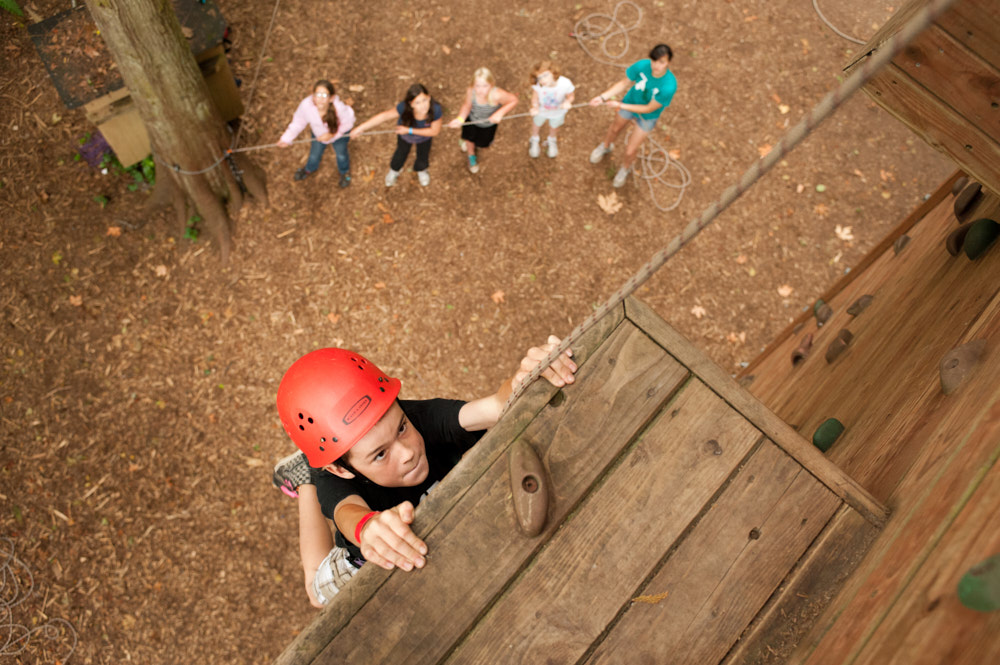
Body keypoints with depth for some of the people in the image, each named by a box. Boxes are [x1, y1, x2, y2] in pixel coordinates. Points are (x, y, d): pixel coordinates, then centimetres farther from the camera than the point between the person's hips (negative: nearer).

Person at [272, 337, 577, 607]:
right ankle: (306, 477, 41)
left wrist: (526, 377, -80)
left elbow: (498, 405, -57)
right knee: (322, 591, 29)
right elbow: (349, 512, -67)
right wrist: (368, 526, -91)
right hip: (370, 564, -1)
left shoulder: (423, 417, -41)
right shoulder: (334, 482, -44)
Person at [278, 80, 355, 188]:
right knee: (314, 155, 22)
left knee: (341, 154, 21)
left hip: (340, 131, -2)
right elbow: (298, 122, -19)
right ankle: (310, 169, 60)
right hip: (318, 132, 2)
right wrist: (286, 138, -22)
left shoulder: (339, 108, -43)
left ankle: (345, 172, 58)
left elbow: (348, 123, -23)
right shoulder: (306, 105, -38)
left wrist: (332, 134, -29)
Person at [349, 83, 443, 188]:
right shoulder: (404, 108, -44)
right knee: (401, 153, 27)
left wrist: (409, 130, -31)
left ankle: (421, 170, 63)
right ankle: (394, 170, 62)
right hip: (405, 134, 0)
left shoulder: (435, 109, -42)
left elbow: (435, 131, -28)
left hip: (424, 136, 0)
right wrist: (360, 128, -37)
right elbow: (384, 115, -35)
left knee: (423, 156, 25)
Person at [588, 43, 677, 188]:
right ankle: (606, 146, 68)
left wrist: (620, 106, -30)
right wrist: (603, 97, -30)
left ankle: (625, 167, 47)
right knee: (615, 128, 31)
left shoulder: (669, 86, -41)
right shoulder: (641, 65, -34)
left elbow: (649, 108, -29)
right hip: (631, 101, 3)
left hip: (647, 116, -3)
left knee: (630, 150, 8)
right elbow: (624, 84, -16)